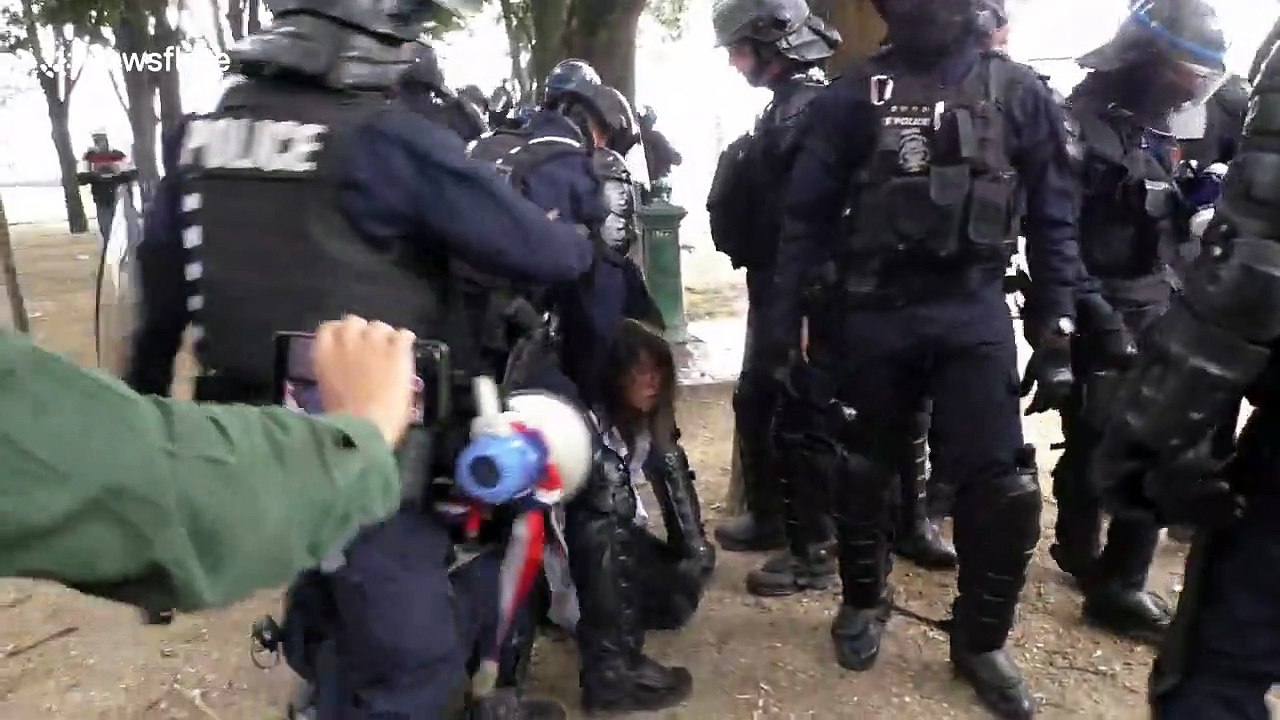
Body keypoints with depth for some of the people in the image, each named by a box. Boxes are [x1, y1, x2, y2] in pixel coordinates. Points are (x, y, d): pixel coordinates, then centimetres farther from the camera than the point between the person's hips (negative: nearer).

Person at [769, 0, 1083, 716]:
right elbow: (807, 217, 2)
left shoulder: (1019, 92, 3)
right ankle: (864, 599, 37)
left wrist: (1057, 336, 1)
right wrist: (787, 325, -1)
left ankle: (981, 640, 20)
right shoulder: (854, 94, 2)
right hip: (871, 310, 1)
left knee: (1003, 489, -3)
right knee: (859, 474, 11)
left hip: (974, 312, 0)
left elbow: (1054, 222, 5)